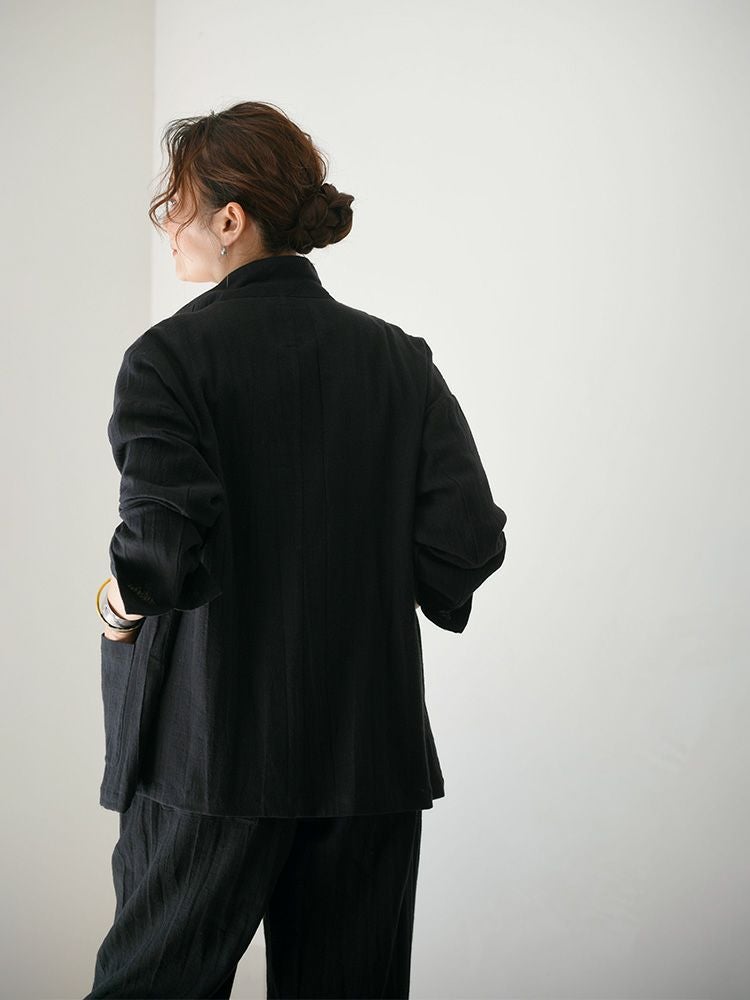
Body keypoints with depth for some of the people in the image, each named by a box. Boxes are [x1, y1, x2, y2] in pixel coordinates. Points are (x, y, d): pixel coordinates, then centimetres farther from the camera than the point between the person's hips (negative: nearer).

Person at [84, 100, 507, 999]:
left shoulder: (169, 356, -8)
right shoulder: (399, 358, 3)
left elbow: (165, 538, -20)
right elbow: (470, 537, -3)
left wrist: (125, 598, 0)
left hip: (208, 756, -3)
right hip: (373, 755, 4)